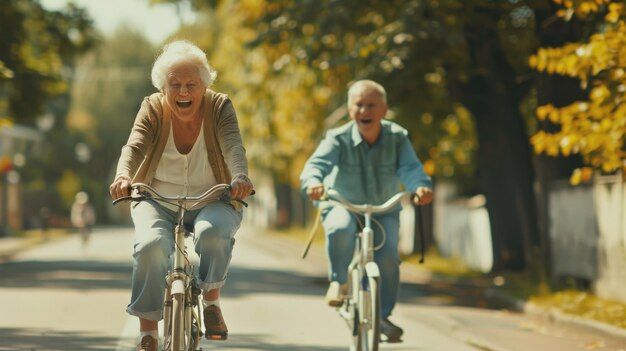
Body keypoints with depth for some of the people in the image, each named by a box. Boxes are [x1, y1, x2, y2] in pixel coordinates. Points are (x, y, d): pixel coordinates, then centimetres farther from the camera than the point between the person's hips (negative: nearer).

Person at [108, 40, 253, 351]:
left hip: (212, 201, -1)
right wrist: (123, 176, -43)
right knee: (151, 245, -29)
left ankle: (211, 300, -10)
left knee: (213, 232, -35)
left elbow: (233, 146, -23)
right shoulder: (153, 109, -4)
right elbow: (135, 147, -20)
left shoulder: (219, 107, -6)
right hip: (158, 201, 1)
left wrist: (240, 176, -46)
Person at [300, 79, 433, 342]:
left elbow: (410, 168, -27)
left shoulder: (397, 138, -12)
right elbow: (317, 162, -33)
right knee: (341, 228, -37)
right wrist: (312, 182, -57)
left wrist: (421, 186, -50)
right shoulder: (338, 139, -17)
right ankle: (339, 281, -11)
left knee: (388, 255, -22)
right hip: (343, 206, -1)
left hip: (384, 211, 2)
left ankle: (382, 315, -2)